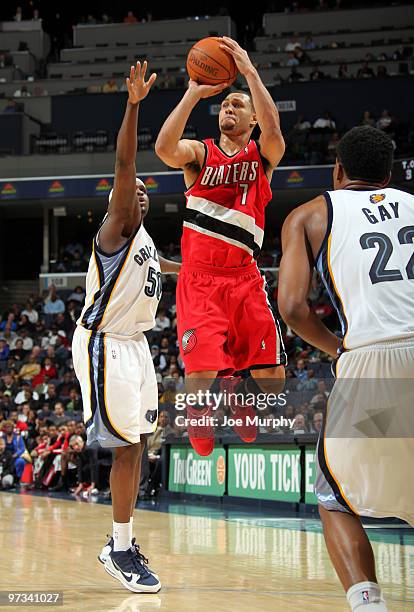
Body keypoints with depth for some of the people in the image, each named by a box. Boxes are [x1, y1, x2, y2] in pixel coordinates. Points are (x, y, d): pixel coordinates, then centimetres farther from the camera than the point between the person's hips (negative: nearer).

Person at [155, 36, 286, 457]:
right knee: (203, 373, -18)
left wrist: (249, 70, -20)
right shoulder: (200, 153, 7)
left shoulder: (263, 155, 8)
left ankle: (244, 407, 33)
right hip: (200, 280, -2)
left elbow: (273, 129, -16)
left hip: (245, 280, 2)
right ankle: (198, 425, 9)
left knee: (271, 376, 0)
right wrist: (193, 94, -18)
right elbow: (164, 147, -17)